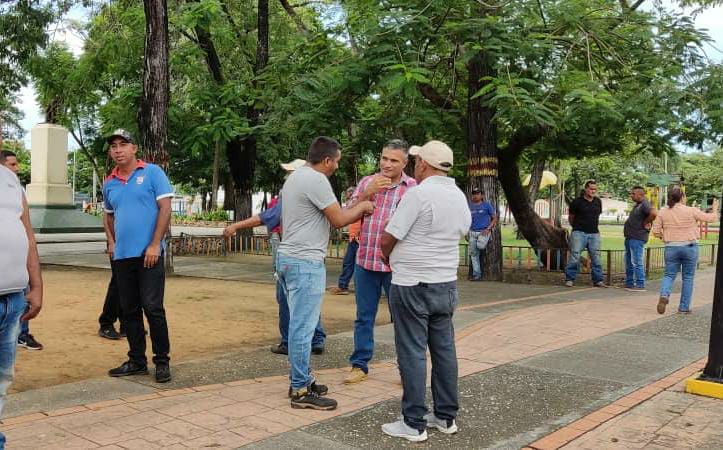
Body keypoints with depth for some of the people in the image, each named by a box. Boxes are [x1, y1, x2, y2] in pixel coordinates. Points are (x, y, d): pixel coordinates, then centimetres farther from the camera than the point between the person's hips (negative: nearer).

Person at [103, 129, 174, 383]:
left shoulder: (152, 172, -3)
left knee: (153, 309, -5)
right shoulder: (109, 183, 13)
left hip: (148, 254, -6)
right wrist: (111, 242, 10)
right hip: (121, 256, 6)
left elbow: (165, 208, -8)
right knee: (129, 311, 11)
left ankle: (162, 362, 6)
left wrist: (155, 245, -14)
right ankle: (136, 361, 21)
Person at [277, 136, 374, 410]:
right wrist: (362, 206, 4)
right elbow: (339, 220, -13)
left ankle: (301, 380, 23)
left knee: (299, 324, 15)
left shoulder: (295, 176, 17)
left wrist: (355, 211, 19)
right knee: (303, 327, -5)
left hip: (288, 257, 10)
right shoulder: (316, 179, -15)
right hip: (305, 262, -10)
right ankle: (301, 391, 0)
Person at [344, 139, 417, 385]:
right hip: (365, 262, 3)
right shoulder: (367, 182, 8)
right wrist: (367, 193, -14)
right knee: (364, 317, 11)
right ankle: (359, 365, 22)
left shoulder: (414, 188, -1)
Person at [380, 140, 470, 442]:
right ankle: (446, 416, 22)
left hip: (412, 286, -7)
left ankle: (414, 424, 6)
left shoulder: (419, 194, -16)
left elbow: (387, 239, -14)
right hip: (446, 284, 7)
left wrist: (391, 259, 7)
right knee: (444, 350, 13)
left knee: (413, 353, 0)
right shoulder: (460, 197, 8)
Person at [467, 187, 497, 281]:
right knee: (473, 253, 1)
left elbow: (494, 218, 2)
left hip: (484, 231, -4)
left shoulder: (487, 205, 1)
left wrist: (488, 229, -10)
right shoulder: (470, 206, 11)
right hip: (472, 232, 4)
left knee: (480, 247, -31)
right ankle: (476, 274, 6)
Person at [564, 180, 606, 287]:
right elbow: (570, 217, 7)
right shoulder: (577, 202, -4)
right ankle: (570, 279, -1)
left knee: (596, 257, 5)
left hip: (594, 234, 4)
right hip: (579, 233, -4)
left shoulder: (598, 201, 10)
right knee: (575, 256, -8)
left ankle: (598, 280, 12)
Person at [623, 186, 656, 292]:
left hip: (637, 238, -11)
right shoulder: (637, 205, 15)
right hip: (630, 238, 11)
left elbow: (654, 213, -34)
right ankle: (629, 283, 24)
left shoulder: (645, 204, -15)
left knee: (637, 262, -8)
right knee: (628, 262, 16)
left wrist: (646, 222, -20)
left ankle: (640, 285, -4)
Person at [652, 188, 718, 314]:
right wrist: (715, 209, 24)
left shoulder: (662, 212, -1)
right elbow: (711, 218, 3)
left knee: (669, 275, 11)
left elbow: (655, 232, -2)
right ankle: (684, 307, 11)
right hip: (690, 247, -1)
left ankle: (664, 295, -17)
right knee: (688, 277, 9)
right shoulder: (691, 211, -6)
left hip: (671, 248, 2)